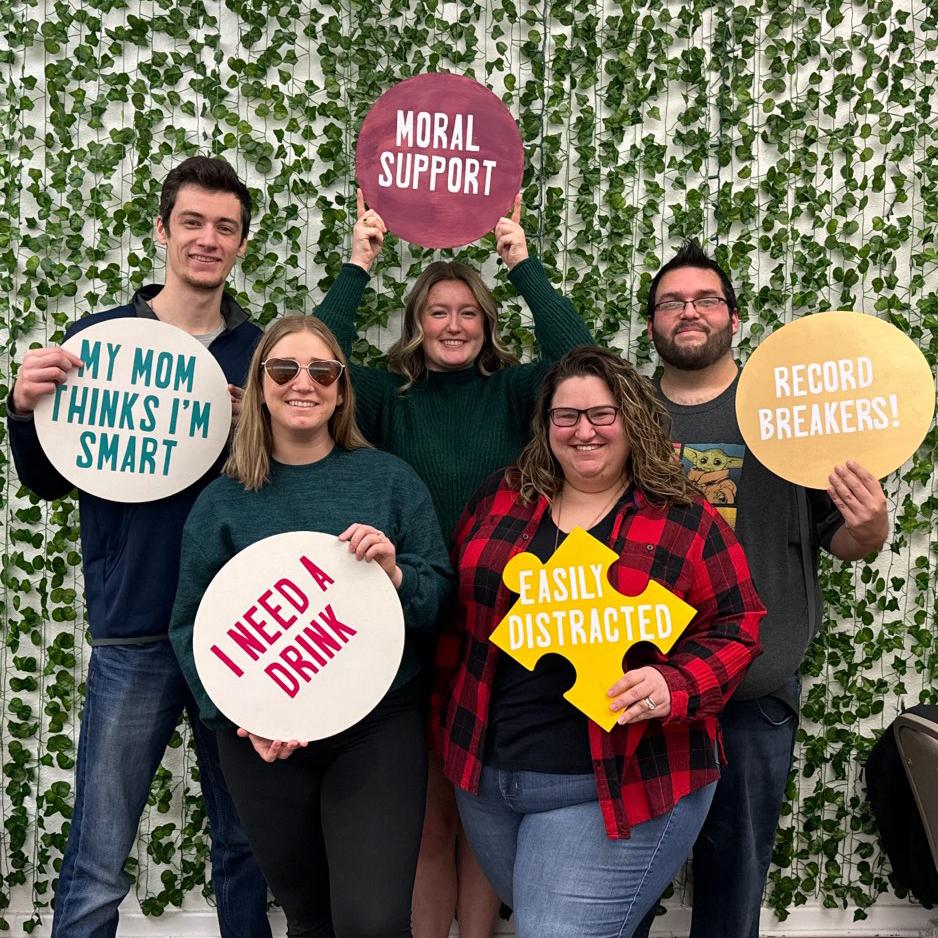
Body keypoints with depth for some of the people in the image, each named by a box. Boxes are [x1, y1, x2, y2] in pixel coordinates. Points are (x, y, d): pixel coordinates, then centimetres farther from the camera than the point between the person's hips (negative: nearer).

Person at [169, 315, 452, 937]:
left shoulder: (390, 478, -1)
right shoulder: (224, 501, 2)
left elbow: (442, 598, 0)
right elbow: (191, 627, 3)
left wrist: (395, 574, -21)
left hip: (378, 728, -1)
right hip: (263, 740, 2)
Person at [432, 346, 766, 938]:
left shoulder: (686, 520, -6)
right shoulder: (501, 500, 4)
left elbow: (736, 627, -4)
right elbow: (459, 613, 11)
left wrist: (674, 686, -21)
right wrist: (450, 716, 10)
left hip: (617, 784, -4)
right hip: (485, 773, 5)